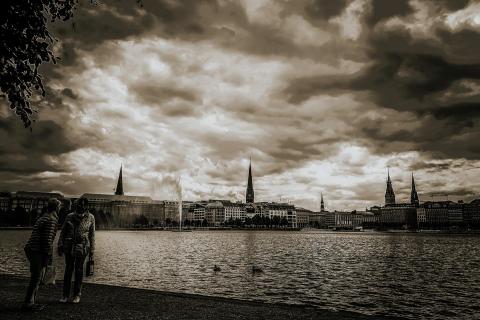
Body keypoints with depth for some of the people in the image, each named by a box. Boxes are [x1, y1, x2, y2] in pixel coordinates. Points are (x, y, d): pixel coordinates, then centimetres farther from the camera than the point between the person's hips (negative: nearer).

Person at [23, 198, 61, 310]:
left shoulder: (43, 218, 19)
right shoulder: (51, 220, -13)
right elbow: (47, 240, -18)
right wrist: (48, 256, -15)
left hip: (32, 250, 10)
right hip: (37, 251, -10)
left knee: (37, 277, 14)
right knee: (36, 278, -5)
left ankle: (30, 302, 19)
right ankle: (28, 303, 0)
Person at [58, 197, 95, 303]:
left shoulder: (90, 218, 0)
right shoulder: (69, 217, 3)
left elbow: (92, 235, 3)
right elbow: (63, 232, 9)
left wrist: (91, 250, 2)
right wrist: (60, 246, 2)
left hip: (82, 247, -1)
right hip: (69, 246, 1)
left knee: (79, 270, 4)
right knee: (68, 270, 4)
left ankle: (77, 295, 15)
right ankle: (65, 295, 14)